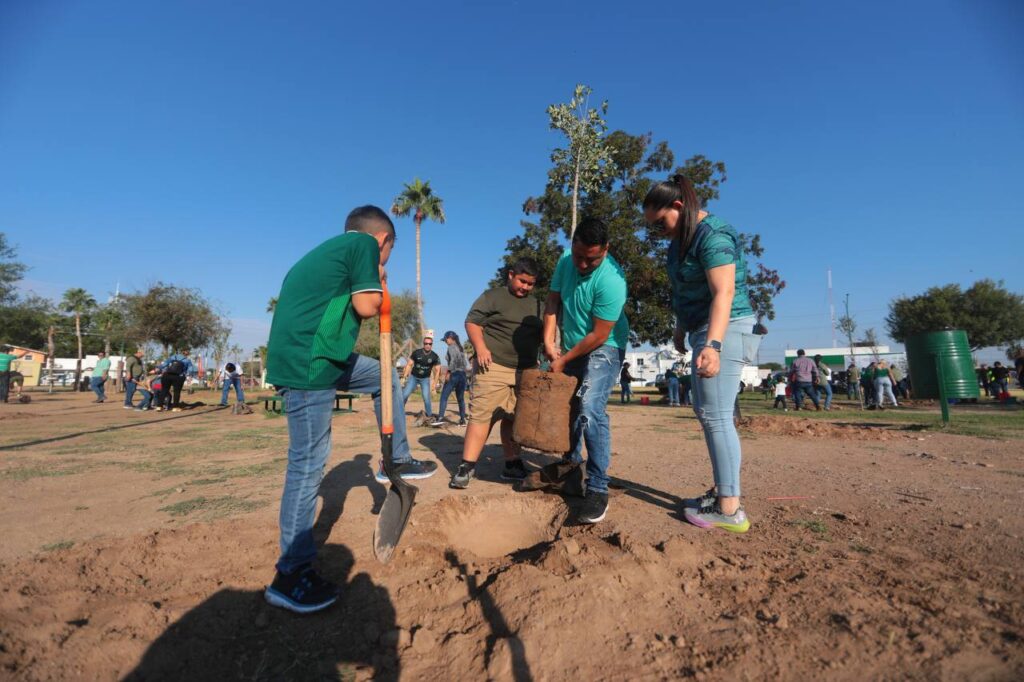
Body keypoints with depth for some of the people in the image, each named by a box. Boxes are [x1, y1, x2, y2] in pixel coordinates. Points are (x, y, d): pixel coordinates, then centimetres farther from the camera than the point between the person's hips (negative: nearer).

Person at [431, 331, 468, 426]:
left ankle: (440, 418, -14)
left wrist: (449, 372, -18)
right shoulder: (461, 348, 18)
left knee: (444, 397, -6)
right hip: (463, 374, 8)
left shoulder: (451, 347, -4)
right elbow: (464, 364, 15)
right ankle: (462, 420, 10)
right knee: (461, 398, 11)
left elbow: (453, 359, -20)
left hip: (454, 374, -8)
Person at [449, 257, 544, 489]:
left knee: (514, 418, 9)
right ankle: (467, 465, -6)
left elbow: (543, 333, 25)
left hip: (526, 371, 5)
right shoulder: (492, 296, 3)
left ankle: (512, 464, 18)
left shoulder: (537, 305, 19)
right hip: (493, 366, -5)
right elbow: (472, 322, -3)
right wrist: (481, 348, -16)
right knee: (482, 414, -10)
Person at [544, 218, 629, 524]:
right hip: (571, 348, 7)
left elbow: (599, 335, -25)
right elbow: (553, 301, -1)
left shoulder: (611, 280, -28)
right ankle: (571, 464, 36)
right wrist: (549, 341, -12)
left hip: (604, 349, -7)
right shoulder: (566, 260, -7)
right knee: (567, 406, 15)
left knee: (590, 409, -24)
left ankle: (598, 487, -15)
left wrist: (564, 360, -16)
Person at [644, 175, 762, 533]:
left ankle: (730, 509, -5)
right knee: (708, 412, 13)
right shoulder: (684, 238, 14)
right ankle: (723, 489, 22)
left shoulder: (713, 235, -15)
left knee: (715, 415, -11)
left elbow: (723, 292, -25)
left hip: (723, 332, -10)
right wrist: (681, 330, 27)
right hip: (704, 331, 10)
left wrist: (712, 344, -35)